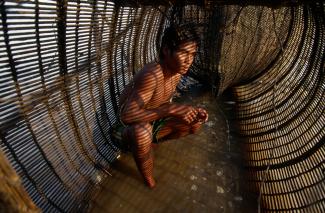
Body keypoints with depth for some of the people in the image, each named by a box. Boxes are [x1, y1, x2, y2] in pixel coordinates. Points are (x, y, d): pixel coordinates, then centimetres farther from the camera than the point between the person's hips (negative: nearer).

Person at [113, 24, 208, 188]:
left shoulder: (177, 72, -8)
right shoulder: (152, 74, -35)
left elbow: (163, 104, 1)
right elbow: (126, 115, -41)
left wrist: (191, 111, -15)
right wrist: (172, 109, -46)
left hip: (154, 123, 7)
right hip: (132, 127, -7)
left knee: (195, 123, 3)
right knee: (143, 132, -42)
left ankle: (152, 139, 13)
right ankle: (149, 182, -13)